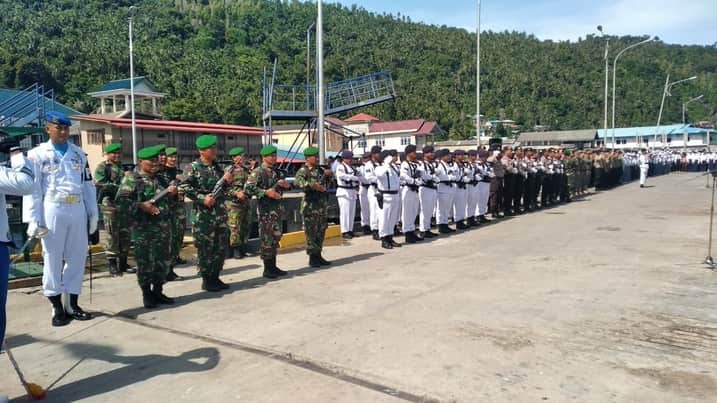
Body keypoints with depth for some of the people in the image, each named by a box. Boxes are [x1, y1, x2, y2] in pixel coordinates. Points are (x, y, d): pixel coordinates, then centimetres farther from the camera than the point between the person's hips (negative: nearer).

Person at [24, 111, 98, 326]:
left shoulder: (79, 153, 13)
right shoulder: (37, 154, 1)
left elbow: (87, 184, 14)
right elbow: (32, 188, -3)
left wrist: (93, 212, 10)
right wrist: (34, 219, -10)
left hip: (77, 210, 4)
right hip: (53, 210, -4)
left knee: (77, 257, 7)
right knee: (52, 258, 3)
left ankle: (72, 304, 19)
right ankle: (57, 308, 14)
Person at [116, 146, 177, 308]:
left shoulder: (160, 178, 14)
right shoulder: (131, 179, -4)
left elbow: (168, 201, 26)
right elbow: (121, 202, -11)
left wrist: (172, 192, 5)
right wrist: (141, 206, -20)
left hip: (164, 228, 6)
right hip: (143, 229, -6)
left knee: (164, 261, 9)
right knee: (145, 263, 1)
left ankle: (158, 292, 23)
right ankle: (147, 294, 16)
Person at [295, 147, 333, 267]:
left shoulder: (320, 169, 13)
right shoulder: (303, 171, -7)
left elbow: (327, 182, 30)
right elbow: (298, 182, -28)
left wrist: (328, 174, 10)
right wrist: (313, 185, -36)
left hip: (323, 204, 7)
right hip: (310, 205, -7)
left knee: (321, 231, 12)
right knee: (311, 232, -3)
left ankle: (318, 255, 21)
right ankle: (312, 258, 5)